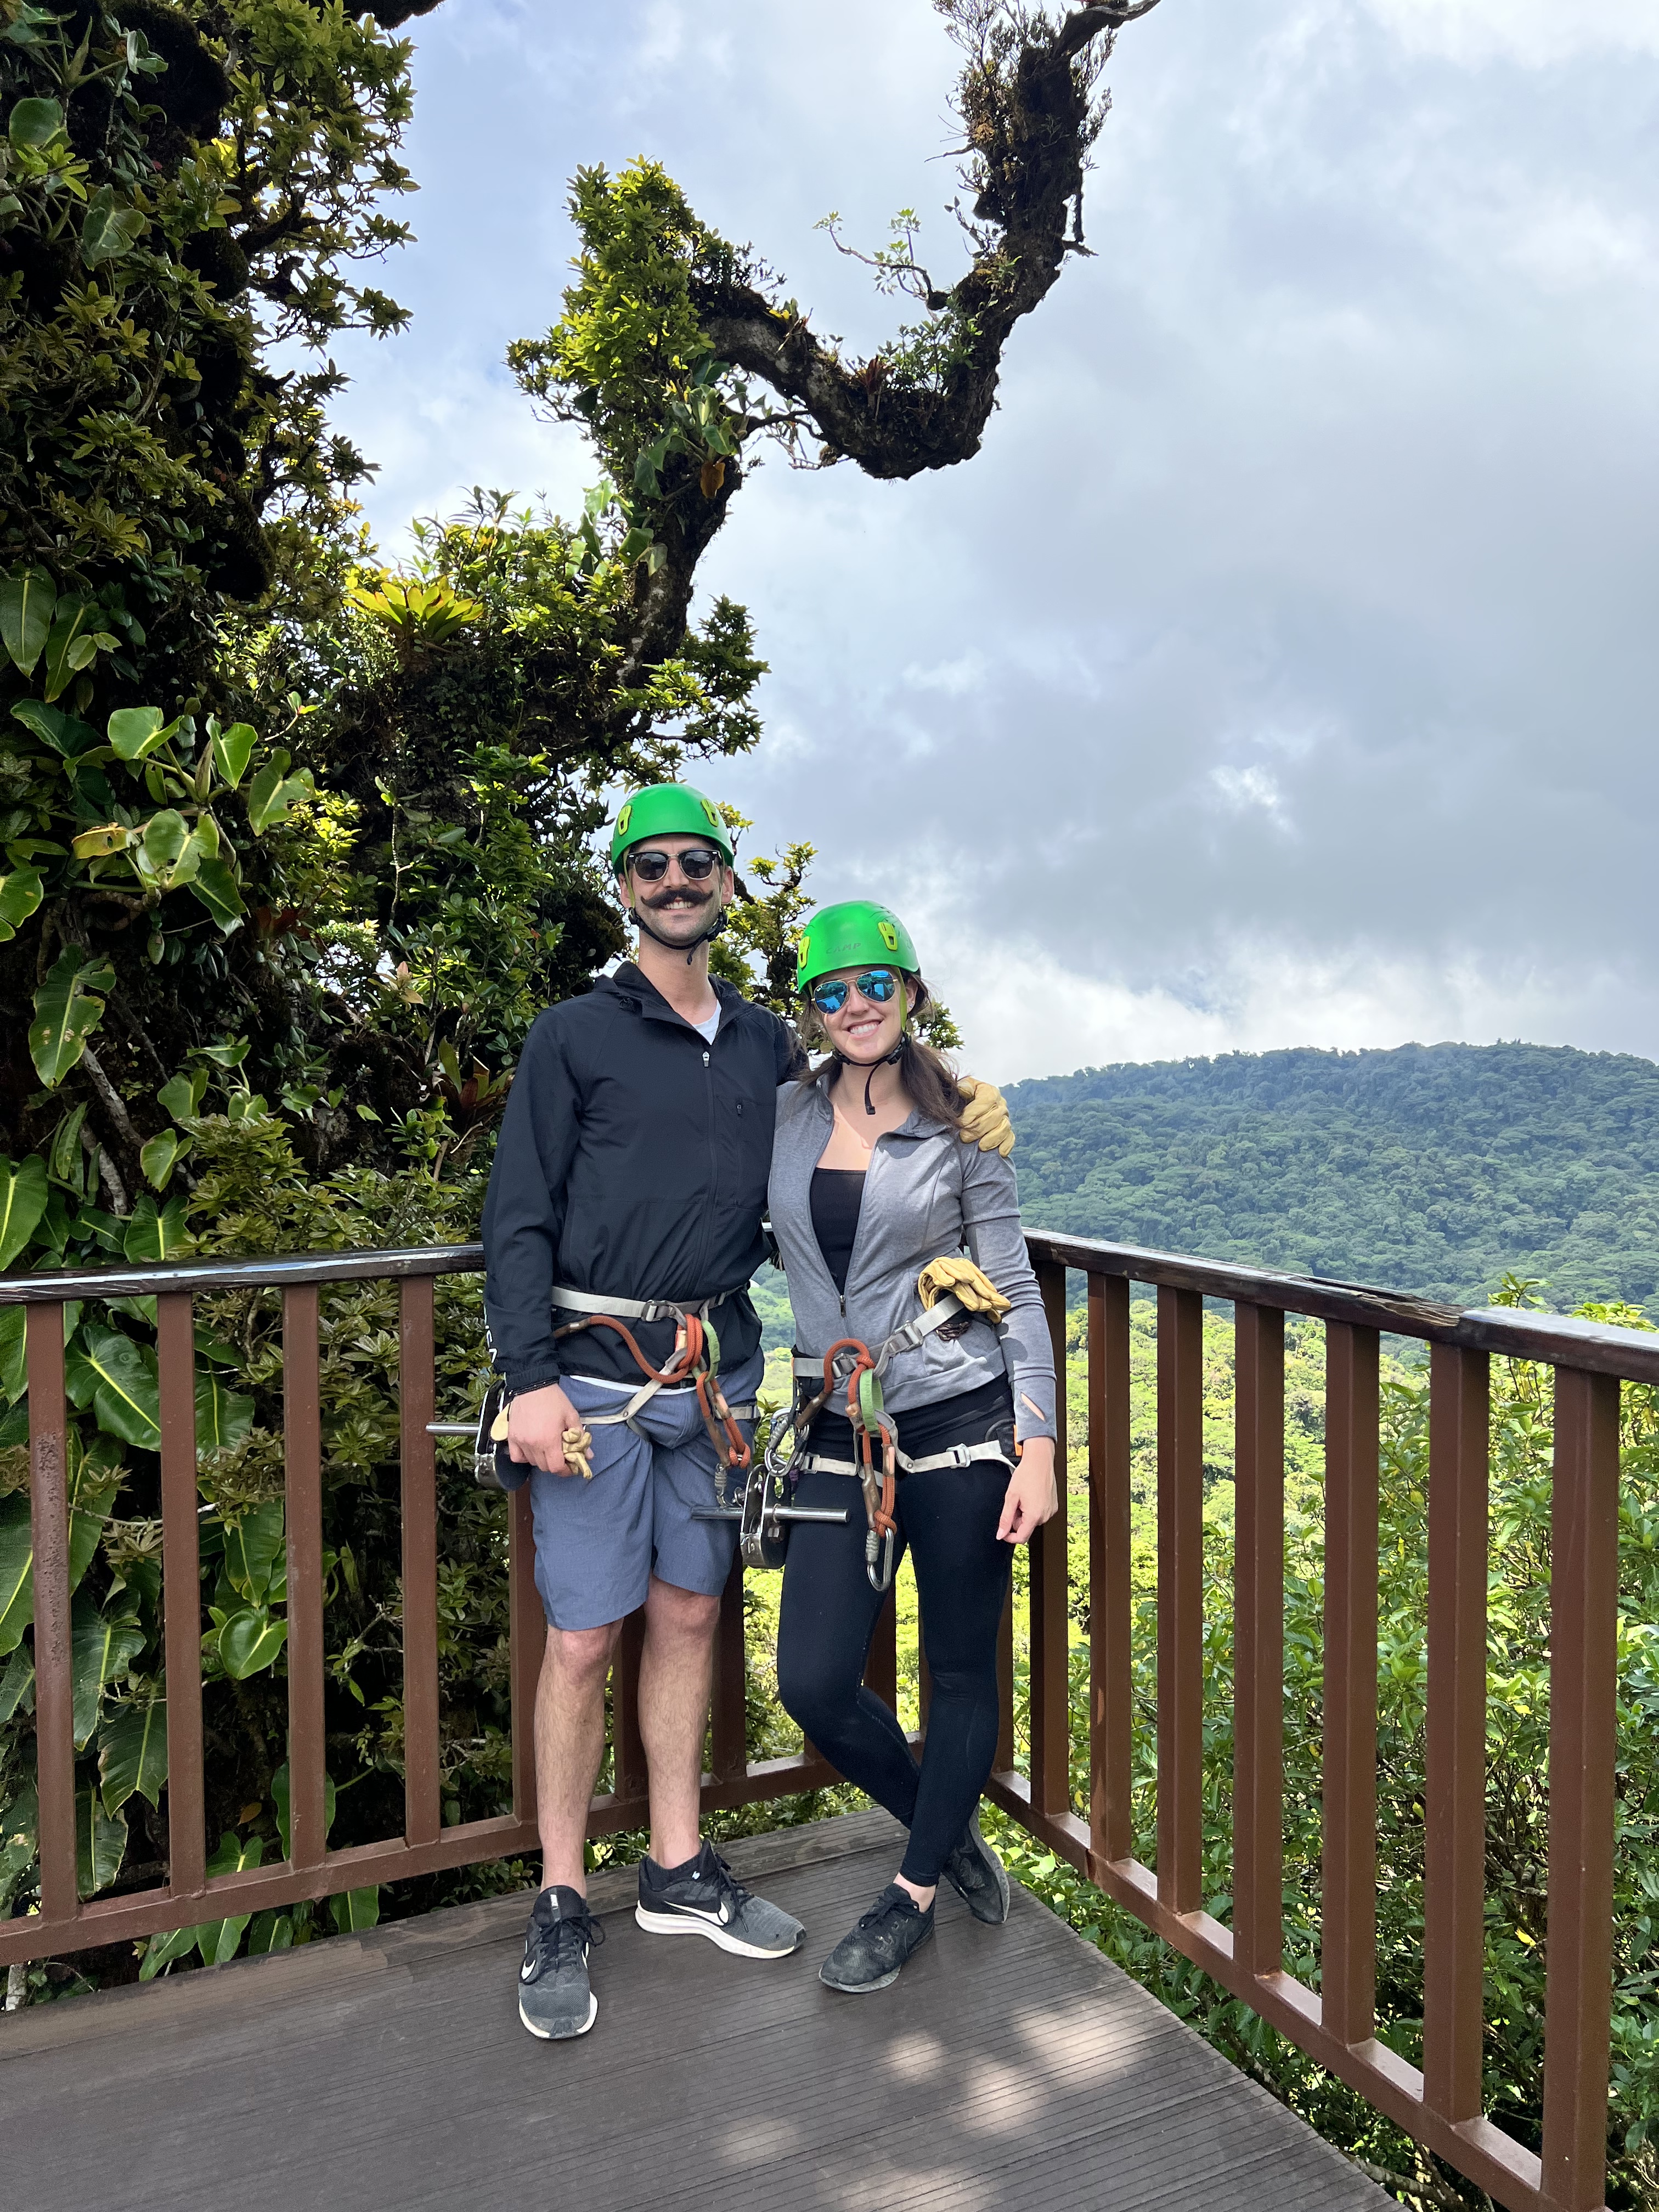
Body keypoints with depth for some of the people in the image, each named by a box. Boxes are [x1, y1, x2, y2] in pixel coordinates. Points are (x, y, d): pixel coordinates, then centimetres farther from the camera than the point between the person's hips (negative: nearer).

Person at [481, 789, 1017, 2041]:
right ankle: (563, 1909, 17)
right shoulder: (576, 1036, -1)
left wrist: (969, 1096, 5)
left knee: (690, 1613, 13)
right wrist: (530, 1381, -14)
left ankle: (679, 1871, 29)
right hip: (597, 1373, -4)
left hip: (717, 1371, 4)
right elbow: (519, 1222, -5)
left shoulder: (767, 1044, 12)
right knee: (585, 1638, 0)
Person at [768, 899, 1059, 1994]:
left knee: (963, 1673, 8)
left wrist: (1039, 1444, -7)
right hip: (843, 1433, 3)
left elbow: (1016, 1289, 0)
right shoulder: (784, 1115, 5)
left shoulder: (961, 1129, -2)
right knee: (815, 1681, 1)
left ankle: (916, 1894, 32)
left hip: (961, 1421, -3)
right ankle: (952, 1830, 29)